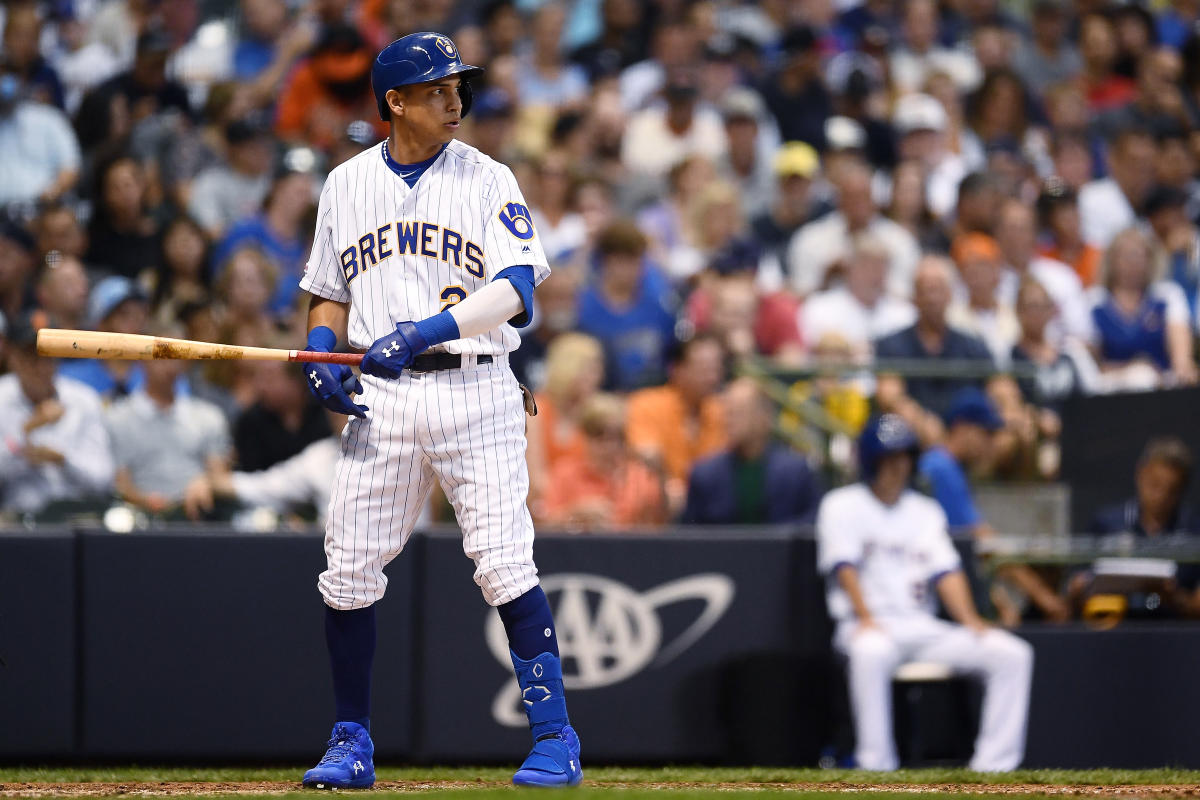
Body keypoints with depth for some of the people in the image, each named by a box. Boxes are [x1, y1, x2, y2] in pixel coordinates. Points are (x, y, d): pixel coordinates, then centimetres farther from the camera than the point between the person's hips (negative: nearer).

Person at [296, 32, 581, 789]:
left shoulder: (487, 181, 1)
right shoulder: (348, 184, 11)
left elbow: (517, 290, -10)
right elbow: (330, 289, 21)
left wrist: (427, 330, -21)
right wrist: (321, 353, 1)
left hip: (473, 391, -3)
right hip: (380, 400, 3)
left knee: (507, 566, -10)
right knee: (350, 572, 1)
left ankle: (556, 738, -5)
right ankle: (352, 742, 14)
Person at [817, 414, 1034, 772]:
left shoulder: (925, 511, 20)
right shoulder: (842, 506, 6)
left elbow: (946, 570, 9)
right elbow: (844, 566, -8)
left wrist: (970, 620, -8)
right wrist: (866, 618, -24)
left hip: (923, 628, 5)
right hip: (869, 626, -5)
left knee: (1013, 654, -14)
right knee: (870, 652, -42)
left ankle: (992, 767, -20)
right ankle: (876, 767, -38)